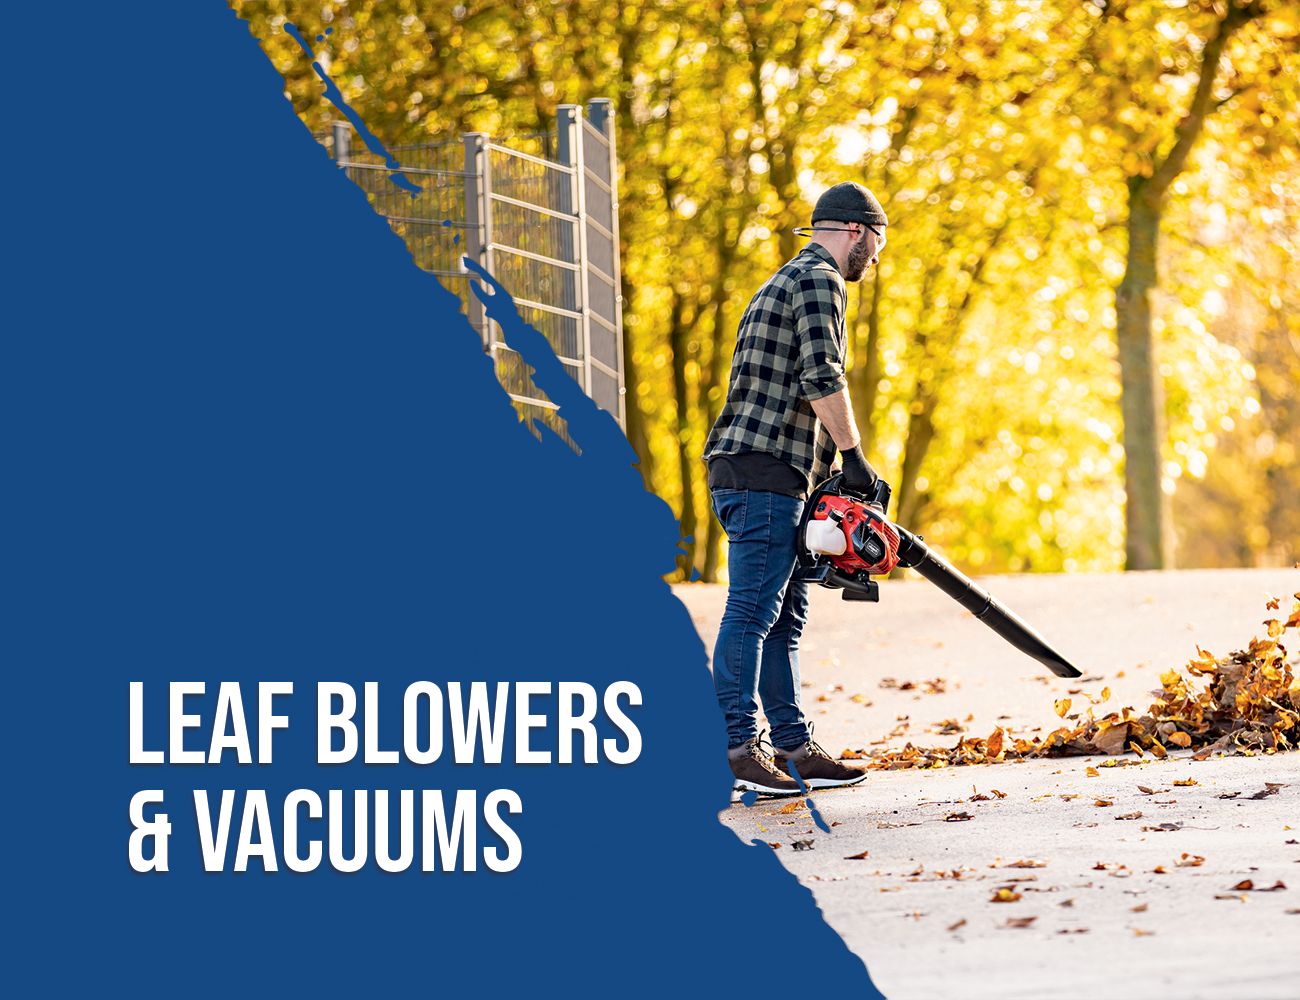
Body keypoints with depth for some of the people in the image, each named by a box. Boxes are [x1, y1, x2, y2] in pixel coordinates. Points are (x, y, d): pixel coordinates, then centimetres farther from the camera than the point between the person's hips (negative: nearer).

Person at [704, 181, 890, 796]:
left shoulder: (787, 282, 27)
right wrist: (853, 458, -12)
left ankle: (795, 749, 12)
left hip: (744, 473, 10)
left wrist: (828, 471, 23)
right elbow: (822, 379, -18)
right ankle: (736, 747, -15)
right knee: (753, 610, -12)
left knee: (785, 613, 10)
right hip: (764, 473, -10)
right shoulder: (818, 280, -6)